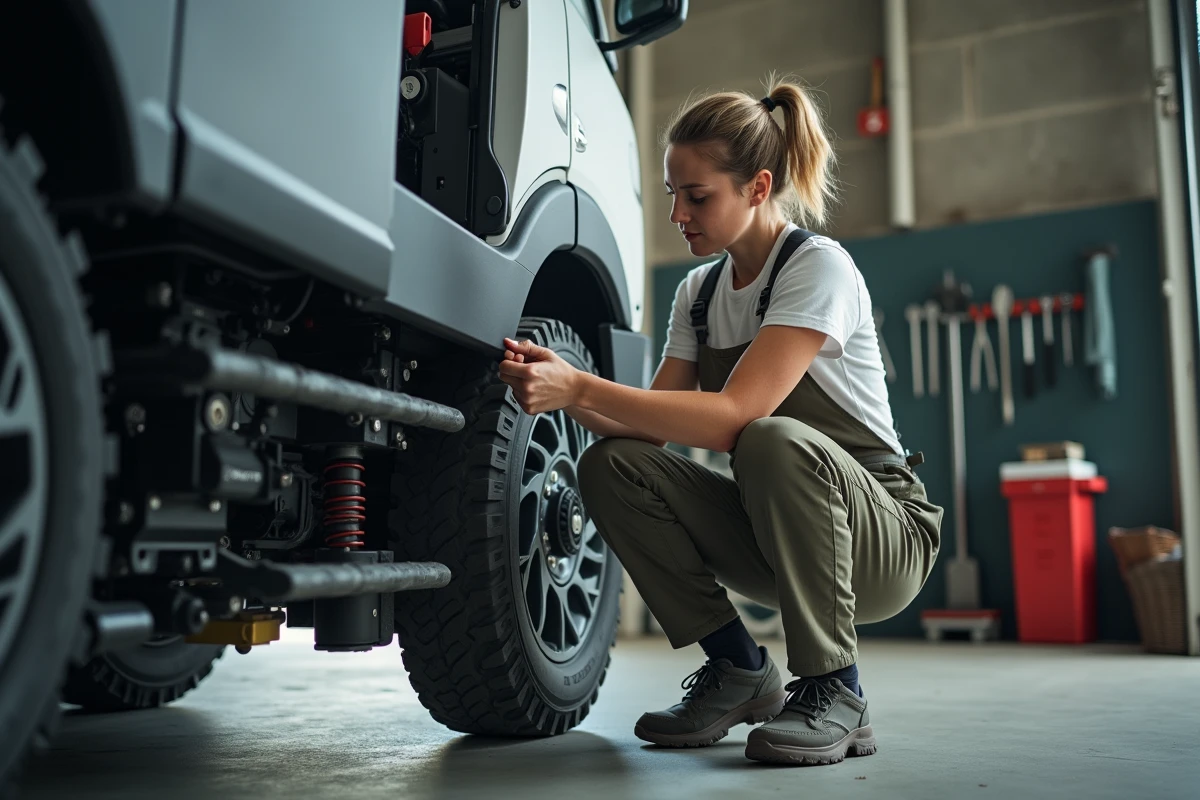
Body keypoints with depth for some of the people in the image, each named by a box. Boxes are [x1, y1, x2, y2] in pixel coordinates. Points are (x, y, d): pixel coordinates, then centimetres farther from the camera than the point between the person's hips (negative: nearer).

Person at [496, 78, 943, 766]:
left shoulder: (819, 266, -16)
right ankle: (739, 672, -1)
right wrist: (560, 385, -19)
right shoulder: (698, 293, 6)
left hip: (885, 532, -6)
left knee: (773, 441, -37)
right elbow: (651, 426, -2)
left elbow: (736, 415, -30)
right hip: (771, 535, 6)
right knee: (611, 464, -14)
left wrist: (580, 388, -33)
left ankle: (834, 692, -16)